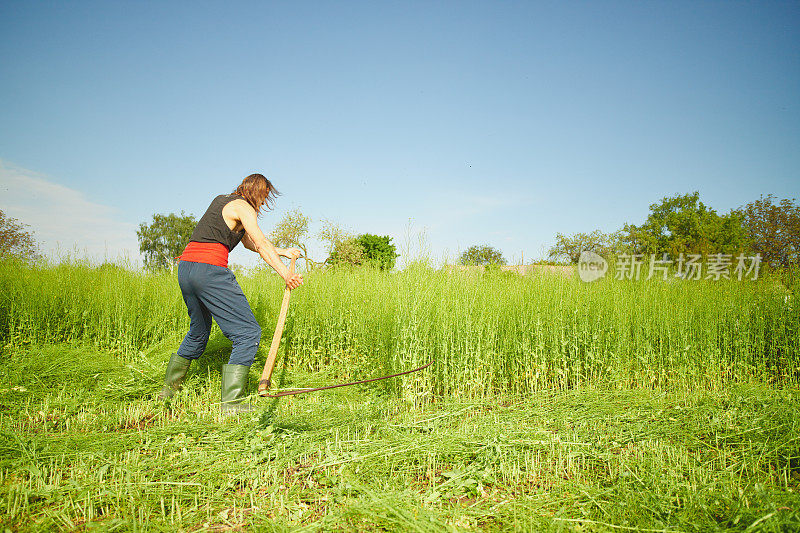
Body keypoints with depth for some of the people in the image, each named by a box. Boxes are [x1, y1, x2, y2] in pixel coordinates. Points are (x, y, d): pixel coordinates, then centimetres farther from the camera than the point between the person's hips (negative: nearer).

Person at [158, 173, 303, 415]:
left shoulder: (221, 200, 26)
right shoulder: (243, 207, -1)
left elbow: (249, 243, 31)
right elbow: (261, 244, -13)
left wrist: (282, 252, 30)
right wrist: (285, 274, -20)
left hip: (185, 268, 10)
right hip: (210, 269, -10)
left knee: (198, 331, 26)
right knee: (249, 332, -6)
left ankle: (169, 388, 38)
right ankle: (232, 402, -10)